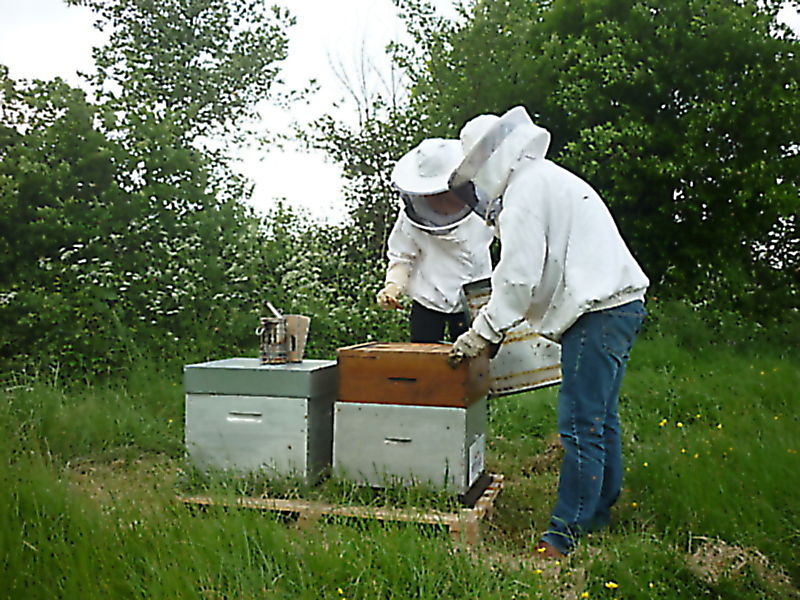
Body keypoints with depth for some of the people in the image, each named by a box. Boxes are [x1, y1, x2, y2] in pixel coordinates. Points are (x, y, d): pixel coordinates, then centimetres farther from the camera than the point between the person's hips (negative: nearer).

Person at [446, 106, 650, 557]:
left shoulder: (526, 187, -8)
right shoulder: (550, 179, 23)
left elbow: (520, 273, -16)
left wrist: (483, 332, -7)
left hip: (598, 312, -11)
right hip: (621, 305, 11)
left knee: (581, 427, -7)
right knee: (600, 419, 17)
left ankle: (566, 532, 0)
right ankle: (600, 511, 29)